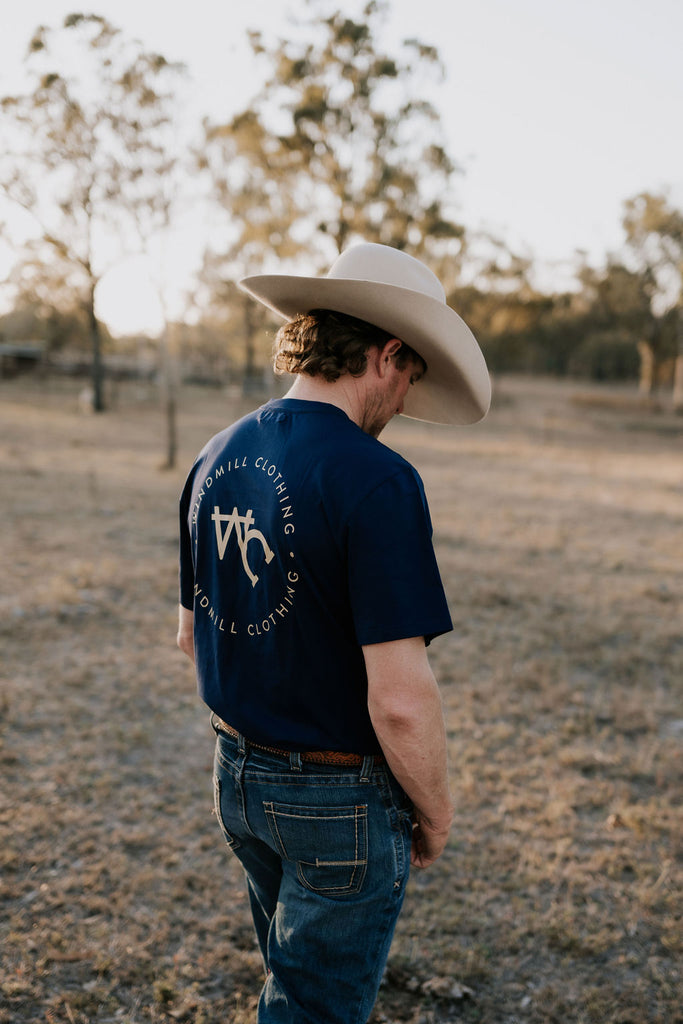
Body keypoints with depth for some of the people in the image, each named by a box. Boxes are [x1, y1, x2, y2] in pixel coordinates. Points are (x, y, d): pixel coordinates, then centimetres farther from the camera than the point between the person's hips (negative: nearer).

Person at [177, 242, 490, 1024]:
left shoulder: (216, 459, -1)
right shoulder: (375, 481, -25)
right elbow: (400, 699, -27)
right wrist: (436, 813, -9)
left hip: (237, 775, 7)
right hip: (340, 799, -7)